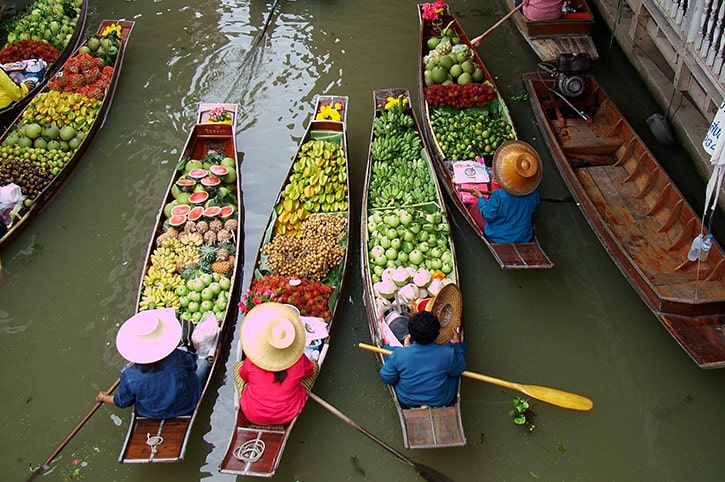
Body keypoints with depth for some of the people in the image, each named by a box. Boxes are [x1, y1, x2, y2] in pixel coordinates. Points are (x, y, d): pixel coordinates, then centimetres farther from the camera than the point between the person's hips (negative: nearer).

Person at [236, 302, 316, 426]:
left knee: (238, 365, 20)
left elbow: (243, 376, 1)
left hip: (253, 416, 1)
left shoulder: (251, 361, -21)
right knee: (315, 366, 12)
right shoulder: (299, 359, -21)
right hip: (288, 416, 0)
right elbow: (309, 371, 2)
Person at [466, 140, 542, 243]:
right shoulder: (534, 195, -19)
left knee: (473, 207, 9)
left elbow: (488, 216, -18)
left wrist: (480, 197, -5)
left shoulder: (499, 196, -32)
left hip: (499, 238, -5)